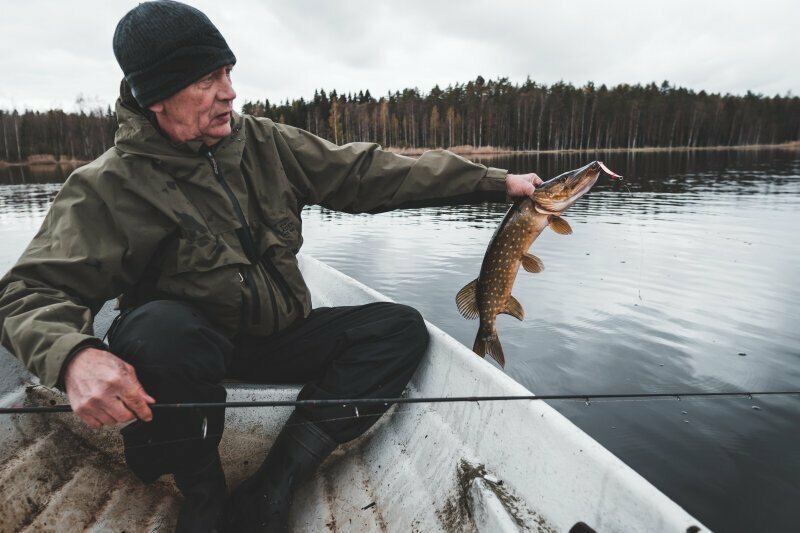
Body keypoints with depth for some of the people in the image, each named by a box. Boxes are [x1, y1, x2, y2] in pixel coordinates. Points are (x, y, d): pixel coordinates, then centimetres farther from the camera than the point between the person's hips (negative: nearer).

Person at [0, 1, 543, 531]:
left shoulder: (266, 144, -1)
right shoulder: (109, 186, -12)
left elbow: (365, 171, -2)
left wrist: (497, 182, -3)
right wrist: (74, 356, -42)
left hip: (279, 336, 5)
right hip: (187, 348, -4)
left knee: (401, 327, -12)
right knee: (159, 327, -37)